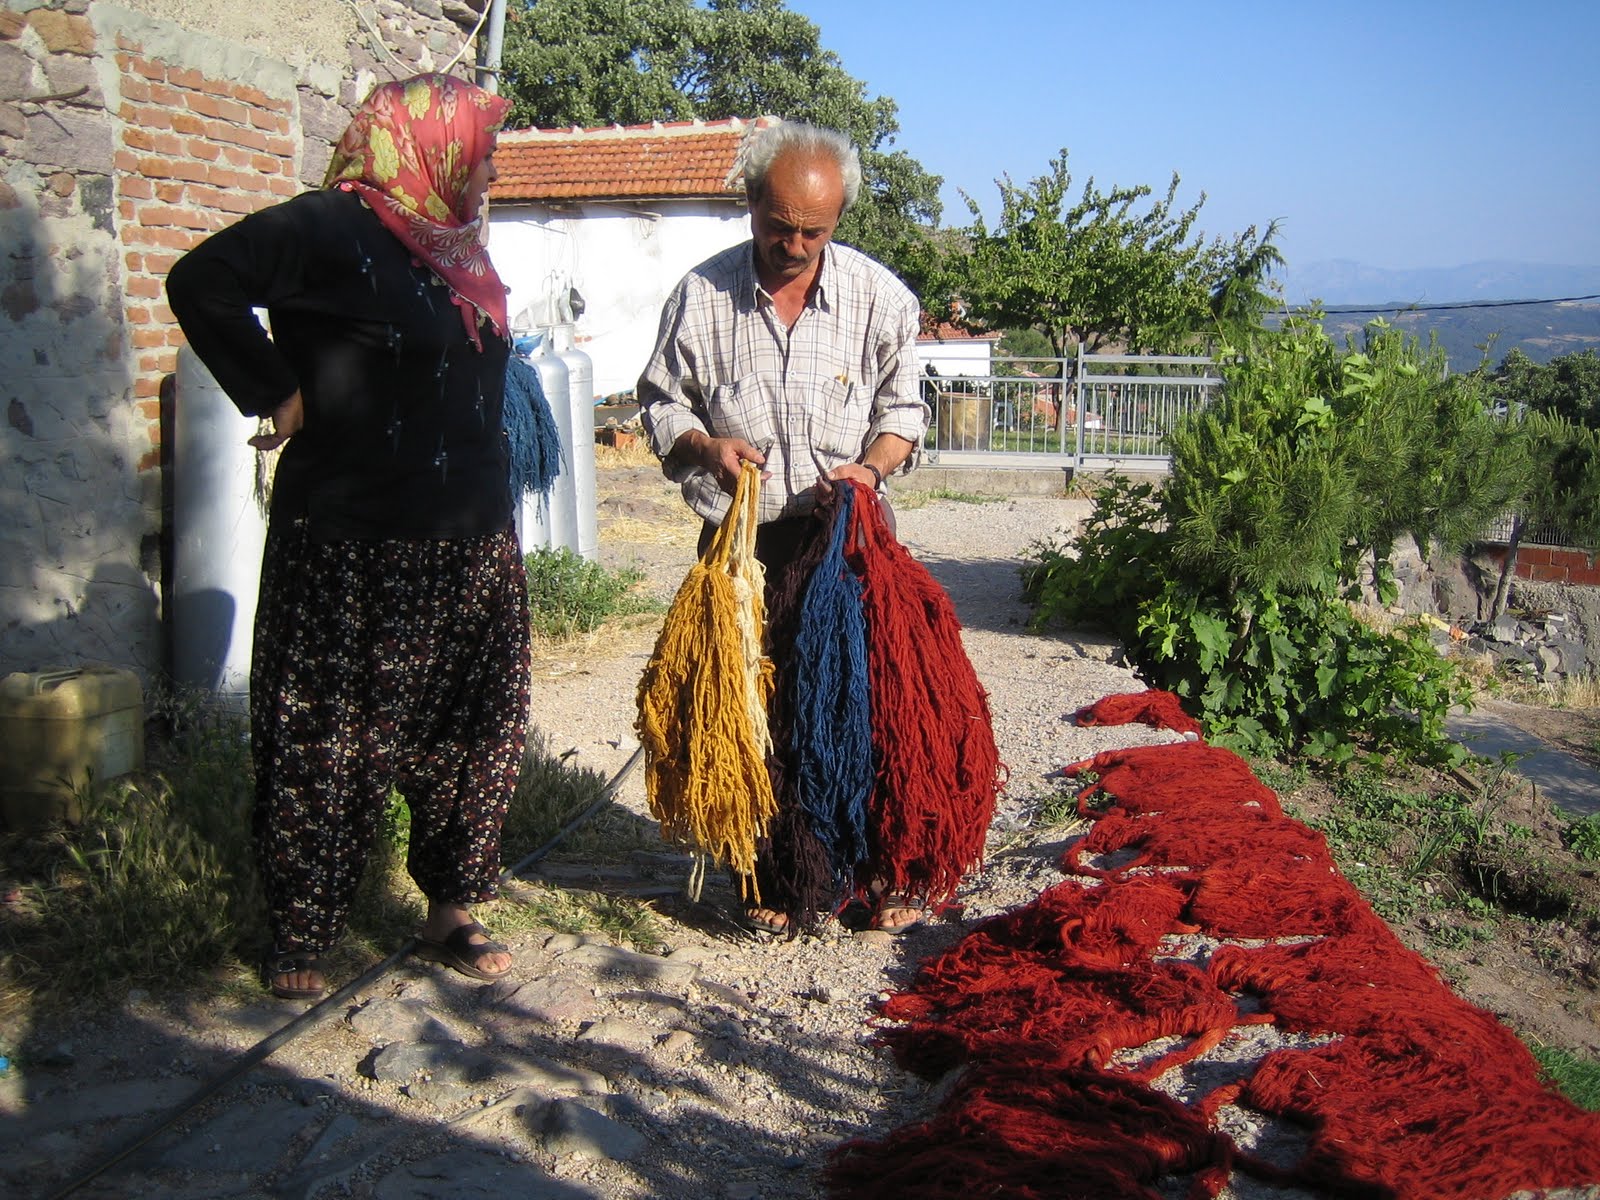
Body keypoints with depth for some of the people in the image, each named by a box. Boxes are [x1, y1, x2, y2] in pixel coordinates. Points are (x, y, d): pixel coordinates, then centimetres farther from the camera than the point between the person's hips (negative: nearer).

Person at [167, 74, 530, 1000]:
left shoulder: (455, 247, 15)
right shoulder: (330, 228, -10)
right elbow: (203, 283, -20)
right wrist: (277, 392, -15)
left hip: (471, 544, 8)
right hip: (353, 549, -8)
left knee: (475, 732, 11)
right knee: (329, 747, 2)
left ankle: (451, 912, 26)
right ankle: (301, 939, 17)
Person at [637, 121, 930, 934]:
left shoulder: (880, 296, -1)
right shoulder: (701, 296, -3)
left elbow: (903, 407, 8)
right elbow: (660, 400, 7)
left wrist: (875, 463, -12)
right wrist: (704, 446, -13)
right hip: (741, 536, 0)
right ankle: (771, 880, 18)